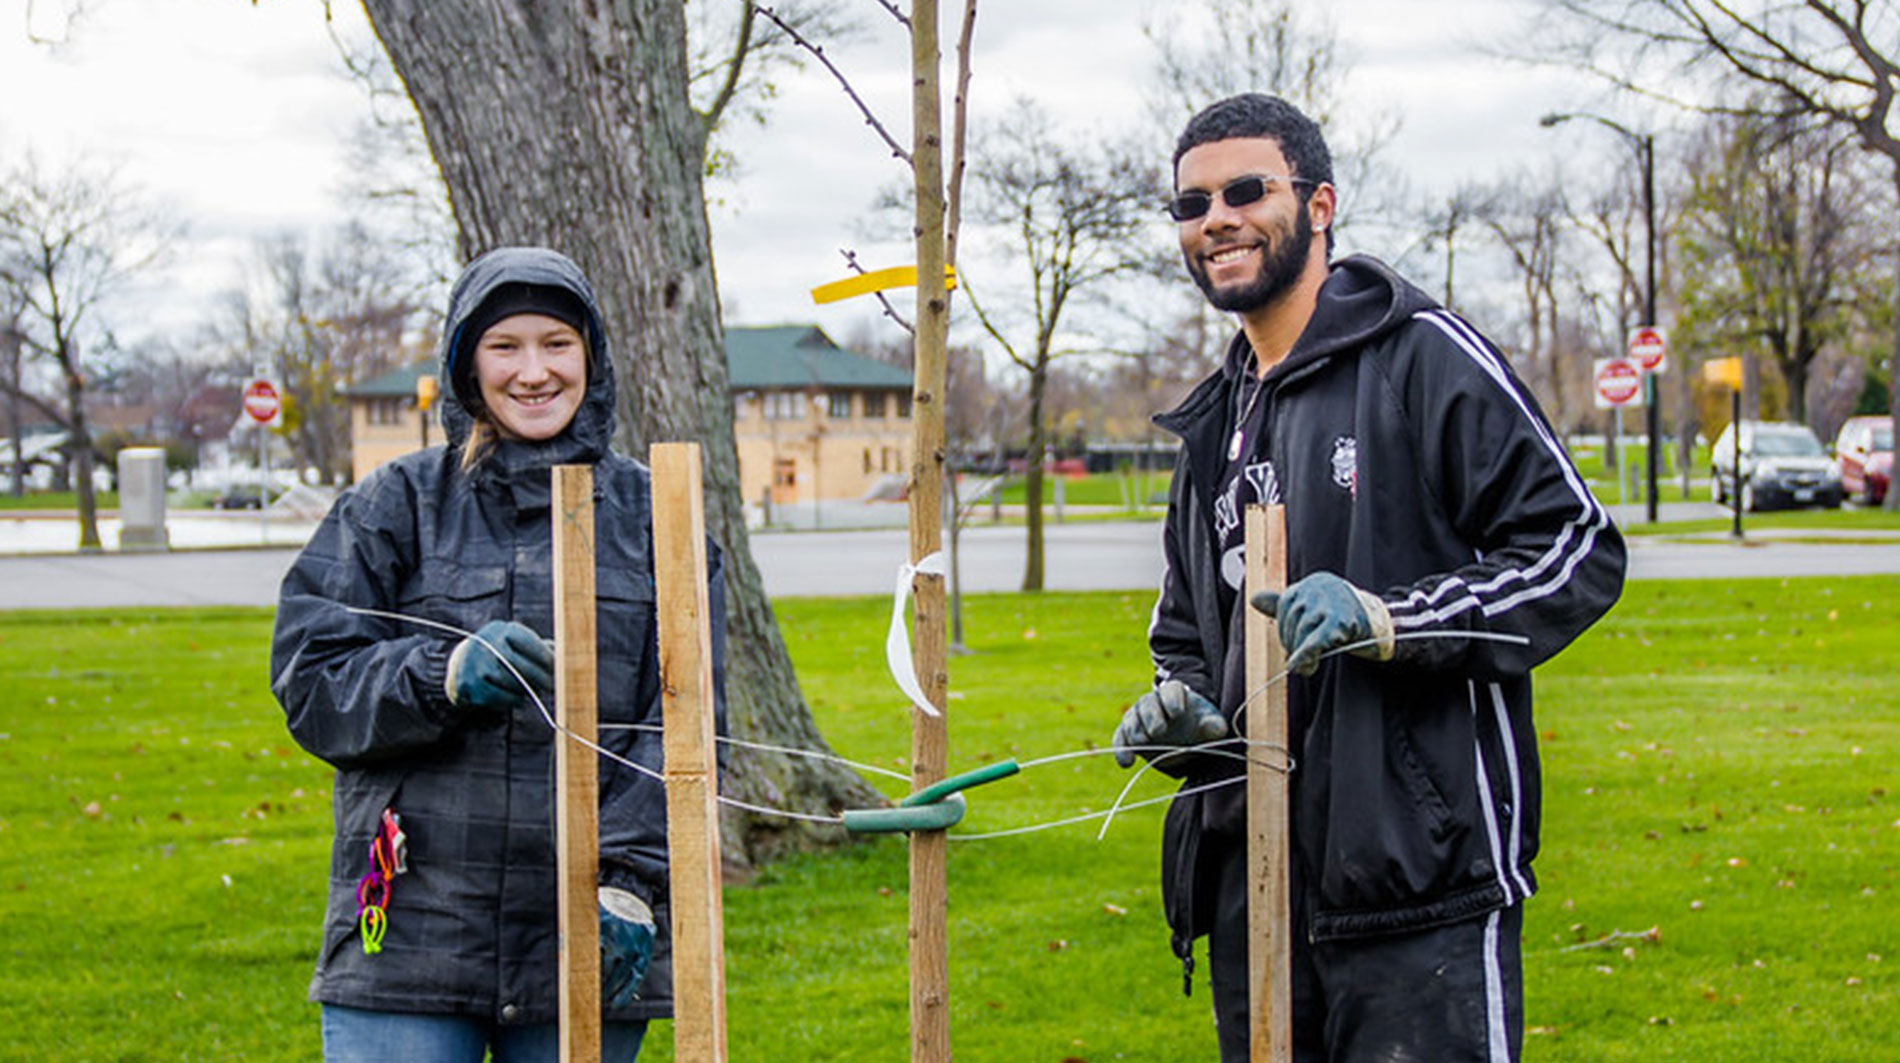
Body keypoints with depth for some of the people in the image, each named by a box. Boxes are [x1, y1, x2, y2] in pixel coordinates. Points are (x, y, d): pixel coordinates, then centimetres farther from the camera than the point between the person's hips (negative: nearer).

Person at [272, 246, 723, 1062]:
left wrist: (630, 882, -11)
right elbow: (310, 681, 0)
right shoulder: (396, 505, 7)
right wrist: (446, 677, -18)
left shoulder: (653, 515, 9)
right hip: (409, 932, -1)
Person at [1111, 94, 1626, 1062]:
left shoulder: (1425, 356, -3)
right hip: (1255, 883, 7)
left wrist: (1390, 620, -19)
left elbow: (1580, 553, -8)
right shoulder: (1216, 424, 20)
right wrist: (1178, 710, 6)